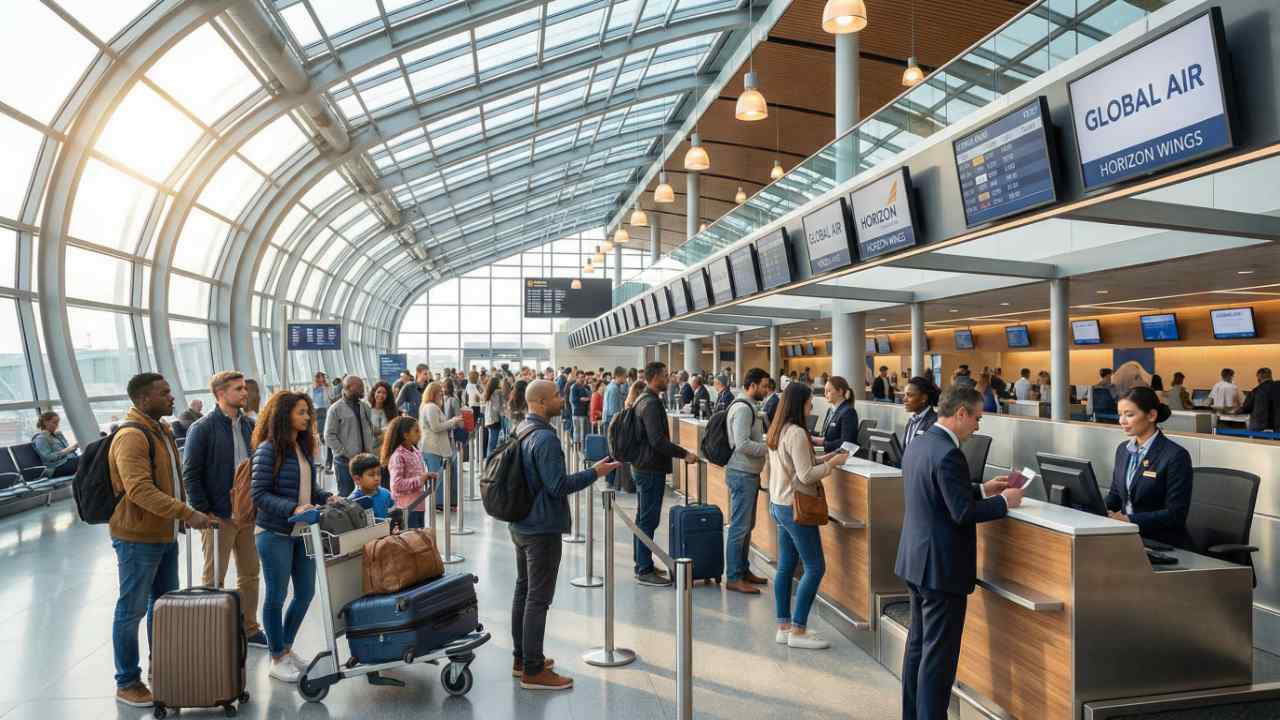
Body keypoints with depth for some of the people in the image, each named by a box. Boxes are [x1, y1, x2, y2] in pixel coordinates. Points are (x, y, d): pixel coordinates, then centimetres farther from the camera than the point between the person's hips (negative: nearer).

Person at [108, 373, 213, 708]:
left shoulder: (161, 429, 11)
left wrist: (179, 515, 19)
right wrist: (186, 513, -32)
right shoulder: (131, 436, -19)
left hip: (164, 533, 9)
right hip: (138, 538, -9)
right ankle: (127, 683, 15)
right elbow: (140, 490, -29)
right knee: (132, 611, 3)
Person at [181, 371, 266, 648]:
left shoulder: (248, 425, 8)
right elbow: (190, 474, -10)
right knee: (214, 580, 5)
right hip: (218, 516, -6)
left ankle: (249, 629, 25)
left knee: (250, 574, 13)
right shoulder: (202, 428, -9)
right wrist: (204, 512, -14)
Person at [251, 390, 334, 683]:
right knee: (277, 595, 6)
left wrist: (327, 498, -2)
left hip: (302, 532, 7)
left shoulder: (304, 447, 8)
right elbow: (259, 494, -16)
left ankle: (286, 647, 32)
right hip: (275, 534, -7)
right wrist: (294, 508, -25)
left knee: (306, 592, 13)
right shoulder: (268, 450, -13)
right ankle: (277, 659, 20)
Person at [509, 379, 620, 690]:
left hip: (520, 524, 10)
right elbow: (558, 485, -24)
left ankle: (521, 658, 28)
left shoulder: (520, 431, 8)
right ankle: (533, 671, 4)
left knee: (523, 591, 17)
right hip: (542, 527, -10)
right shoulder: (545, 438, -22)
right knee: (539, 598, -3)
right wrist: (594, 472, -16)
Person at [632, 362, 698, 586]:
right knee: (648, 520, -5)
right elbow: (658, 440, -25)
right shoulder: (652, 403, -19)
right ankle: (645, 571, 0)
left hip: (642, 466, 11)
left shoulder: (643, 399, 14)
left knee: (644, 518, 16)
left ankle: (642, 565, 25)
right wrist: (685, 454, -20)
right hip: (651, 469, -11)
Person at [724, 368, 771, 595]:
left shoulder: (749, 407, 15)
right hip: (742, 474, -10)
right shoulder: (743, 408, -17)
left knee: (747, 525, 17)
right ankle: (733, 578, 1)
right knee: (739, 527, -5)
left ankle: (743, 570, 27)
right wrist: (770, 448, -18)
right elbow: (742, 445, -24)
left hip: (748, 474, 10)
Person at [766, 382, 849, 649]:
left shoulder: (778, 431, 10)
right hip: (795, 507, -10)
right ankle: (798, 632, 0)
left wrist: (822, 458, 10)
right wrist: (832, 463, -9)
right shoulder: (796, 433, -20)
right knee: (815, 567, -3)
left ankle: (784, 627, 18)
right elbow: (806, 476, -21)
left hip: (779, 505, 10)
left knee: (786, 566, 13)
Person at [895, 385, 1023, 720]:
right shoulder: (948, 453, -21)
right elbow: (963, 513, -22)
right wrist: (1004, 501, -8)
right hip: (942, 567, -10)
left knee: (918, 644, 18)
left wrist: (983, 490, 15)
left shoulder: (918, 444, 8)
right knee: (940, 654, 0)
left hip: (915, 561, 10)